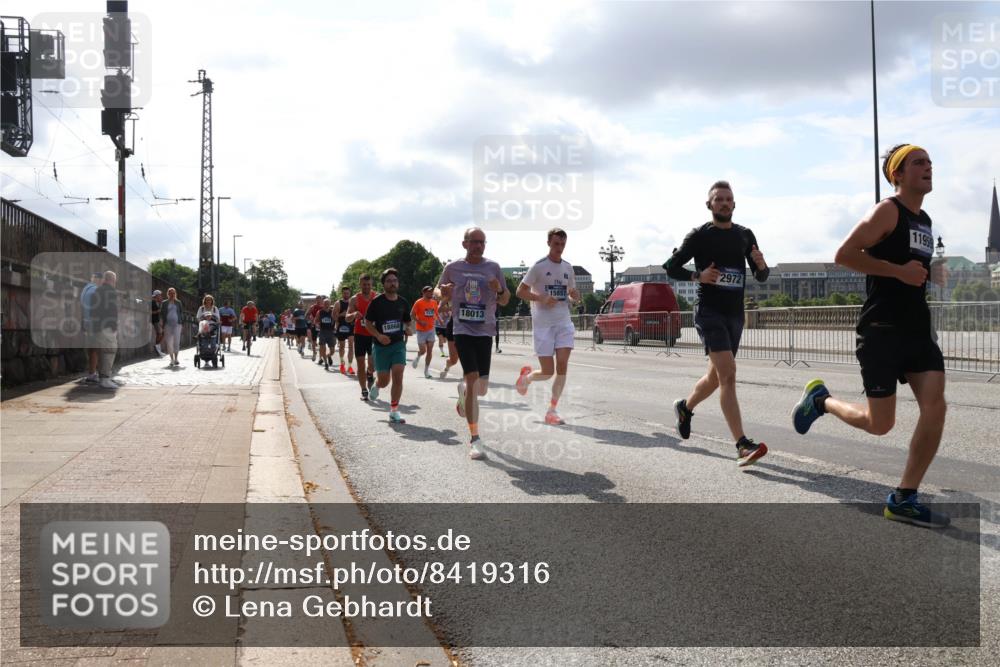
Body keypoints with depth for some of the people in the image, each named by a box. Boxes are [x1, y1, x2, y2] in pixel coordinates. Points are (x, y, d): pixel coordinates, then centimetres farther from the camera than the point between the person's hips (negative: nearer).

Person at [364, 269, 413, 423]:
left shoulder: (403, 303, 5)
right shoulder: (377, 302, -6)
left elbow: (408, 321, 19)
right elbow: (367, 323, -2)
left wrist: (410, 329, -4)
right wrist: (378, 335, -17)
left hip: (398, 344, 2)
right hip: (381, 346, -2)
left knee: (398, 377, -12)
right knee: (384, 381, 3)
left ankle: (394, 412, -3)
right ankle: (375, 386, 42)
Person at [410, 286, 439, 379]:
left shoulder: (434, 303, 7)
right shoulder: (418, 302, -9)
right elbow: (412, 314, -6)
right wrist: (420, 322, -18)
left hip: (431, 330, 4)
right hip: (421, 330, -4)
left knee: (430, 351, 1)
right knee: (423, 350, -7)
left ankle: (426, 370, 10)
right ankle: (417, 357, 28)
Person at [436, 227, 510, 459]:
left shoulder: (493, 267, 4)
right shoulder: (452, 268, 2)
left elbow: (505, 301, 9)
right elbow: (438, 290, 16)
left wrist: (499, 290, -14)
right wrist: (442, 293, -9)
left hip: (485, 332, 2)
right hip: (462, 331, -2)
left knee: (481, 388, 5)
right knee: (473, 379, -16)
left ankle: (463, 391, 45)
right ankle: (474, 439, -11)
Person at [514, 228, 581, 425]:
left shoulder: (568, 267, 12)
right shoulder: (539, 266, -5)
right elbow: (520, 292, -4)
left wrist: (574, 297, -2)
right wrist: (542, 298, -18)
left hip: (564, 322, 4)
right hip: (543, 323, -4)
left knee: (562, 366, -9)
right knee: (547, 372, -4)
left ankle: (552, 410, 0)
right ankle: (526, 376, 30)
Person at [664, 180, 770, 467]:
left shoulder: (745, 235, 11)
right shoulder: (699, 236, -3)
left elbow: (761, 277, 13)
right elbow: (671, 267, 1)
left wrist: (761, 265, -10)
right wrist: (698, 275, -16)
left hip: (735, 314, 6)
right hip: (709, 312, -6)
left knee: (717, 376, 17)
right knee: (728, 374, -19)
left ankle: (685, 407, 45)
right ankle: (743, 446, -24)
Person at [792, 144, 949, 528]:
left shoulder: (925, 221, 18)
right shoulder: (887, 211, -8)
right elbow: (844, 255, -17)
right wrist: (899, 271, -19)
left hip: (918, 330, 7)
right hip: (881, 331, -7)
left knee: (935, 407, -9)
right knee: (879, 424, -3)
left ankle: (903, 500, 0)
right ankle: (820, 399, 26)